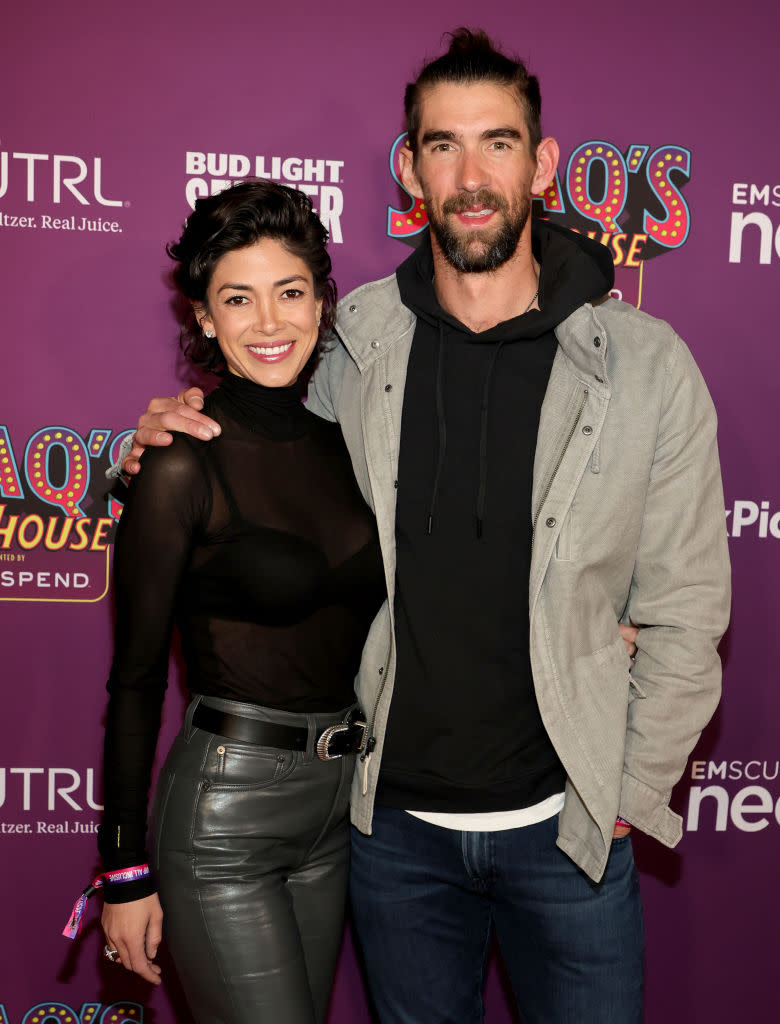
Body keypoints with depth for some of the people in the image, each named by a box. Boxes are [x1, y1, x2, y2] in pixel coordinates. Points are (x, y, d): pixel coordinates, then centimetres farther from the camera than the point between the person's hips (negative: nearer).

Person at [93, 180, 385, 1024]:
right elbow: (135, 676, -9)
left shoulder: (340, 444, 4)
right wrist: (125, 869, -7)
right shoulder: (184, 465, -14)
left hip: (338, 802, 6)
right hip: (225, 809, -6)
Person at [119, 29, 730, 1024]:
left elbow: (684, 611, -4)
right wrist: (175, 444, -7)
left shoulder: (644, 364, -10)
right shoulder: (351, 345, -5)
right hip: (393, 820, 2)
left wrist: (633, 793, -3)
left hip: (565, 824, -1)